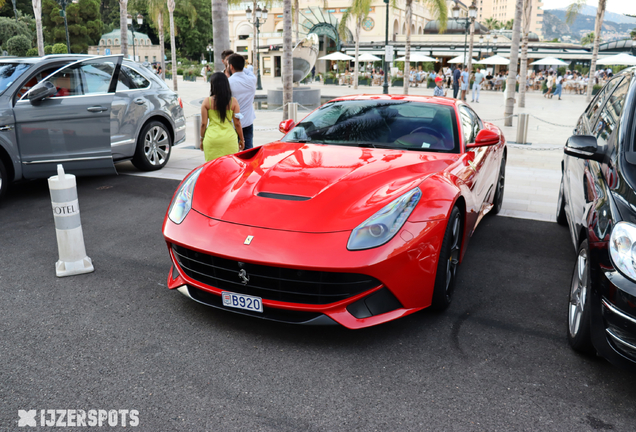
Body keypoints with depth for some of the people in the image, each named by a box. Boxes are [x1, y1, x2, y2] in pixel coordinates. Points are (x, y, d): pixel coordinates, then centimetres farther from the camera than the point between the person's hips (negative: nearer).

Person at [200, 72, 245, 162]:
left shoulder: (207, 102, -2)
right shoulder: (233, 101, -2)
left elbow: (203, 123, 0)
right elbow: (237, 123, -1)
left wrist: (202, 139, 13)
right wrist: (241, 139, 11)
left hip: (212, 139, 0)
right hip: (229, 138, 0)